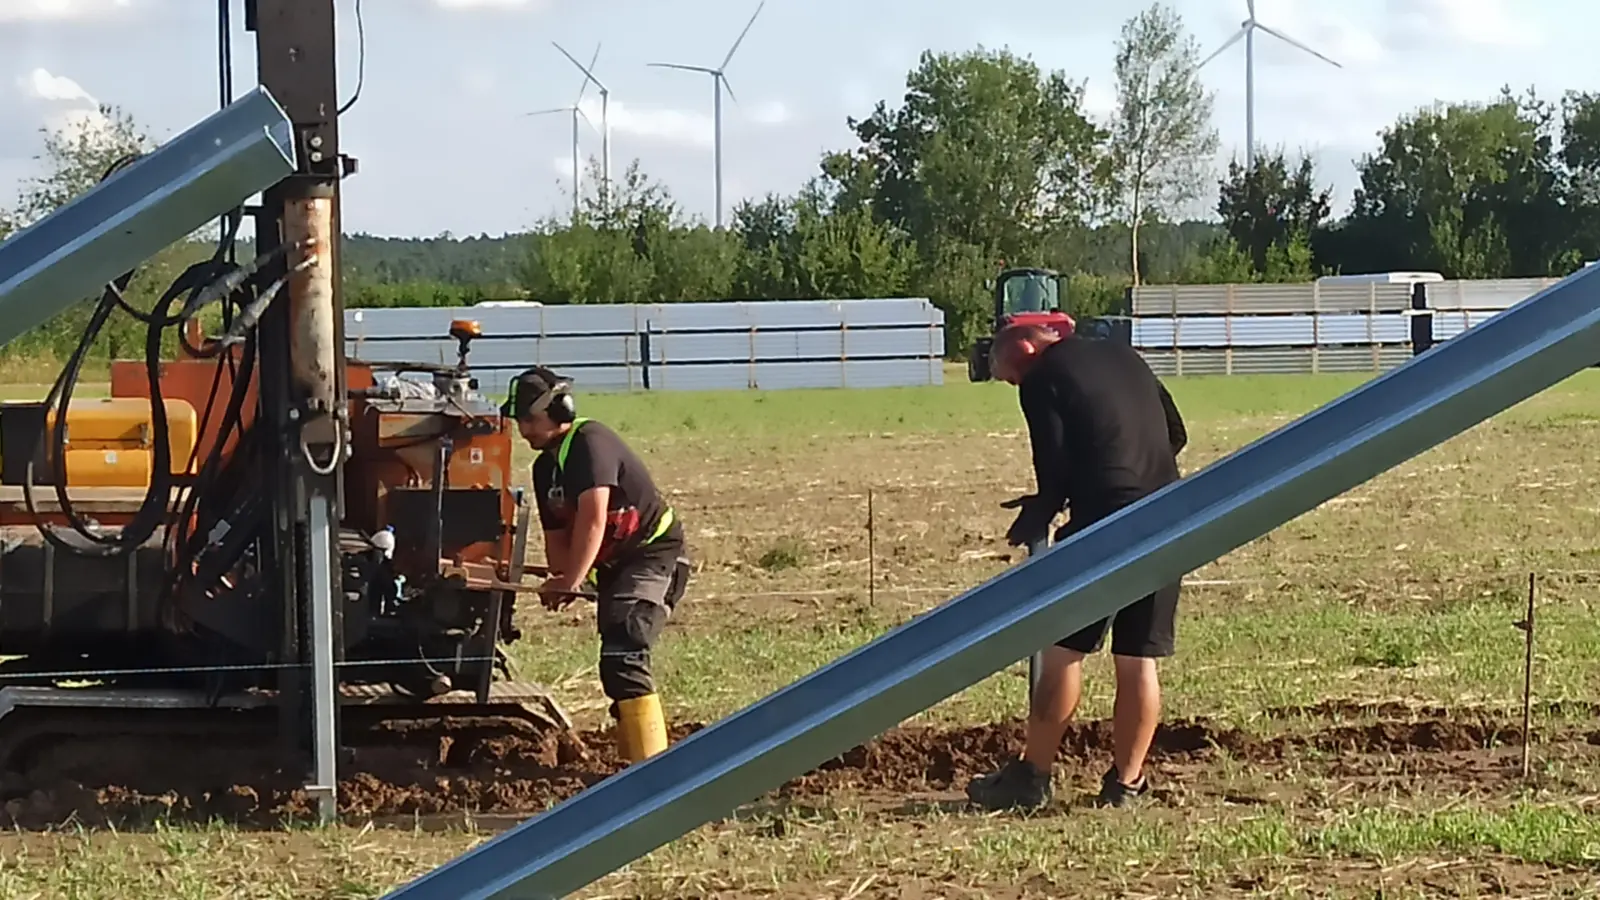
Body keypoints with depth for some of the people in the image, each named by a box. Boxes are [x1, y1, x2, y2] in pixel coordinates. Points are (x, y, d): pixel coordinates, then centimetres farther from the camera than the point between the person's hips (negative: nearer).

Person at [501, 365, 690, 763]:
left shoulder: (590, 444, -20)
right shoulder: (545, 467, 9)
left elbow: (593, 520, -30)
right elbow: (556, 536, 7)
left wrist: (572, 580, -32)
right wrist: (561, 580, -13)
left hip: (654, 555, -10)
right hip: (614, 564, 10)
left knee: (623, 655, -23)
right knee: (617, 659, 15)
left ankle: (651, 765, -27)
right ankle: (633, 757, 28)